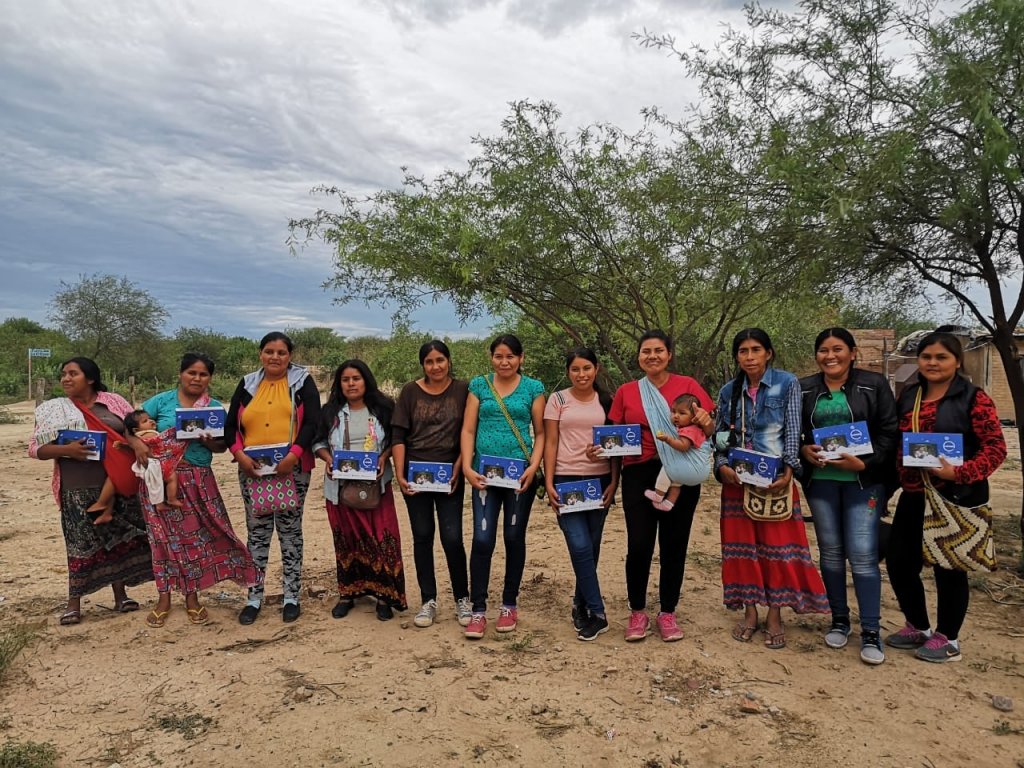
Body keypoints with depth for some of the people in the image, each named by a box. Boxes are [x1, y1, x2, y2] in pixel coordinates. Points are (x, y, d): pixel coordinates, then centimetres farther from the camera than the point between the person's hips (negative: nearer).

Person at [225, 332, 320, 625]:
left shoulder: (302, 381, 2)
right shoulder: (248, 384, 11)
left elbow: (312, 423, -7)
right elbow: (230, 425, 8)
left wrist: (294, 455, -19)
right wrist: (239, 454, -9)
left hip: (291, 469, -2)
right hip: (252, 469, 3)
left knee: (290, 531, 5)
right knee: (257, 532, 7)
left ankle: (291, 597, 14)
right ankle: (254, 597, 17)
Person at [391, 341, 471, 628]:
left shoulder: (463, 390, 0)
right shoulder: (410, 391, 3)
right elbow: (398, 436, 2)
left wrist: (458, 468, -9)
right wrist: (399, 474, -7)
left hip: (450, 475, -1)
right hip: (415, 475, 2)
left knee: (452, 538, -4)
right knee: (422, 537, 8)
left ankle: (462, 599, 15)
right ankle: (428, 601, 20)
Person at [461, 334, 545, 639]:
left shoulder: (533, 388, 4)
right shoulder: (479, 385, 6)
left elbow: (540, 432, 2)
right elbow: (468, 430, 3)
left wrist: (533, 466, -11)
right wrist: (467, 467, -8)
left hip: (520, 473, 0)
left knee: (514, 538, 8)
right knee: (482, 539, -4)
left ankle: (509, 605, 24)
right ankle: (478, 610, 8)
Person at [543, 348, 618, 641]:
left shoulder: (607, 401, 7)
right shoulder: (558, 400, 2)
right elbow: (550, 443, 1)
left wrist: (614, 482, -1)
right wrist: (549, 482, -6)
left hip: (599, 480, 2)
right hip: (566, 480, -2)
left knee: (591, 546, 7)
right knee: (580, 546, -9)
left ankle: (581, 603, 26)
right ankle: (597, 613, 2)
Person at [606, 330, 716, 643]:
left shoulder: (687, 385, 2)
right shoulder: (626, 392, 6)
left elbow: (710, 430, 5)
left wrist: (706, 422, -17)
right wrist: (601, 447, -9)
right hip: (639, 476, 0)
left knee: (674, 545, 7)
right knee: (639, 546, -3)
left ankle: (667, 613, 23)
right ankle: (638, 612, 17)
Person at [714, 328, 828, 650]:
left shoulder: (787, 383, -2)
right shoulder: (729, 391, 7)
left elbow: (793, 429, -7)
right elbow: (720, 436, 9)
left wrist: (787, 470, -18)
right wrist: (722, 467, -9)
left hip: (775, 478, -3)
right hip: (737, 479, 3)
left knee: (777, 545, 0)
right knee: (742, 545, 6)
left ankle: (775, 616, 11)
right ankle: (750, 612, 18)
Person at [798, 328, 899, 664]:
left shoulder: (874, 384, -2)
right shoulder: (804, 389, 5)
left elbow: (890, 432, -4)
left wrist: (864, 462, -16)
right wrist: (803, 450, -11)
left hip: (864, 480, -3)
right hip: (821, 480, 3)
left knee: (863, 554, -5)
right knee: (830, 551, 10)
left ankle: (871, 632, 7)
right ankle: (839, 620, 25)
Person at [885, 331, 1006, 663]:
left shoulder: (973, 398, -8)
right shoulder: (908, 397, 10)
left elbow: (996, 447, -11)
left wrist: (960, 473, -24)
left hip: (957, 497, -6)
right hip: (914, 495, 6)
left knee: (948, 566, 5)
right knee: (899, 561, 10)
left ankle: (947, 639, 23)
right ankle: (919, 627, 30)